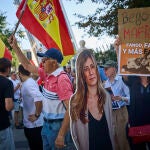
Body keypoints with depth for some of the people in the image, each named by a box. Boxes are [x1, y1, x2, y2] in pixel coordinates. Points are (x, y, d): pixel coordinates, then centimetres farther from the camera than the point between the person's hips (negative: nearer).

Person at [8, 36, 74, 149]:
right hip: (47, 123, 8)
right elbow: (27, 66, 14)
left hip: (57, 125, -8)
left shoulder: (62, 79, -21)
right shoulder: (47, 74, 3)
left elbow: (71, 108, -25)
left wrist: (61, 135, -28)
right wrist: (15, 46, 9)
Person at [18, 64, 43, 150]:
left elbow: (39, 99, -36)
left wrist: (37, 115, -26)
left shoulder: (28, 84, -22)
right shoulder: (29, 82, 8)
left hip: (33, 123, -9)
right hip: (30, 122, 9)